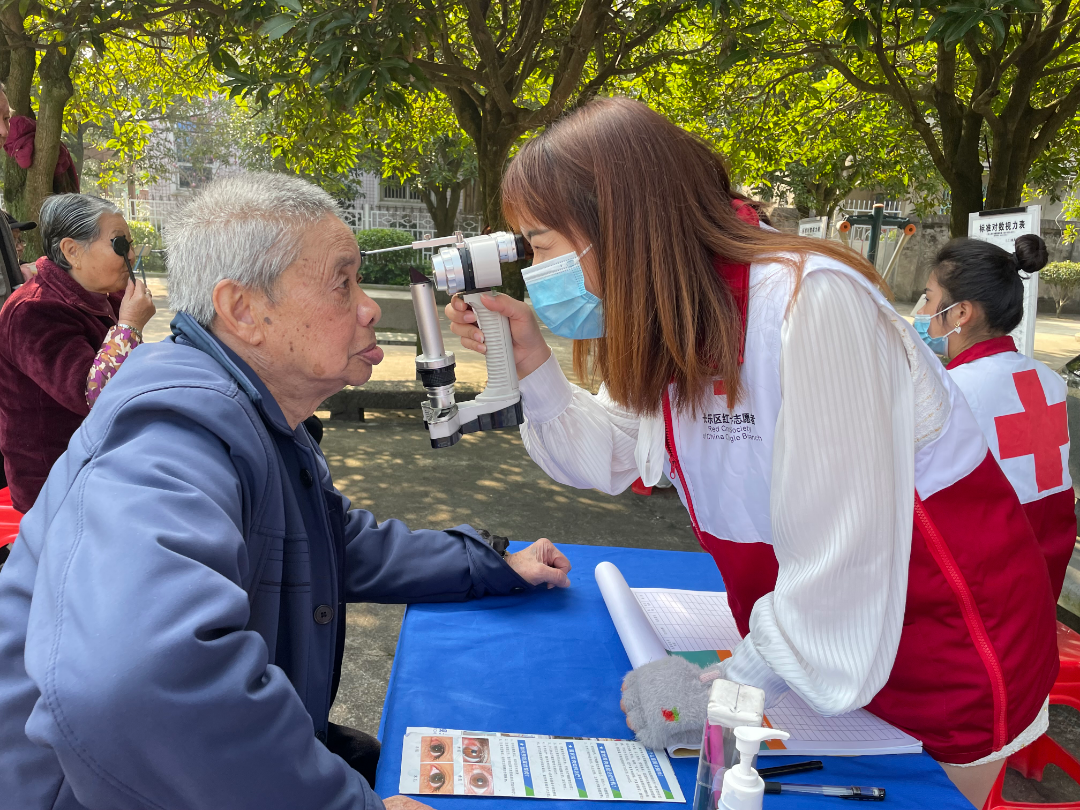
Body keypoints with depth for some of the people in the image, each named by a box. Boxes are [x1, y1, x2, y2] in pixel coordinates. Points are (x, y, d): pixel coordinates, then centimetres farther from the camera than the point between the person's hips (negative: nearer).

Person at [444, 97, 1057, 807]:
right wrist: (530, 361, -10)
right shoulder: (668, 318, -6)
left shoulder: (808, 301, -32)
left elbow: (839, 564, -32)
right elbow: (610, 457, 4)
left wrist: (728, 694, -20)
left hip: (948, 660, -6)